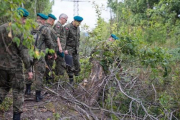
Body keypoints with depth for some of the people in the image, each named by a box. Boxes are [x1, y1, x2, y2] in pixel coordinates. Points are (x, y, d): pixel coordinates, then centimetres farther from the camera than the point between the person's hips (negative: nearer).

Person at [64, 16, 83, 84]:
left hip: (75, 48, 6)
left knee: (76, 63, 3)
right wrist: (65, 49, -18)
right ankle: (71, 79, 3)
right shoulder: (67, 27, -14)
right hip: (69, 48, -6)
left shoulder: (77, 28, 9)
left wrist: (77, 48, 15)